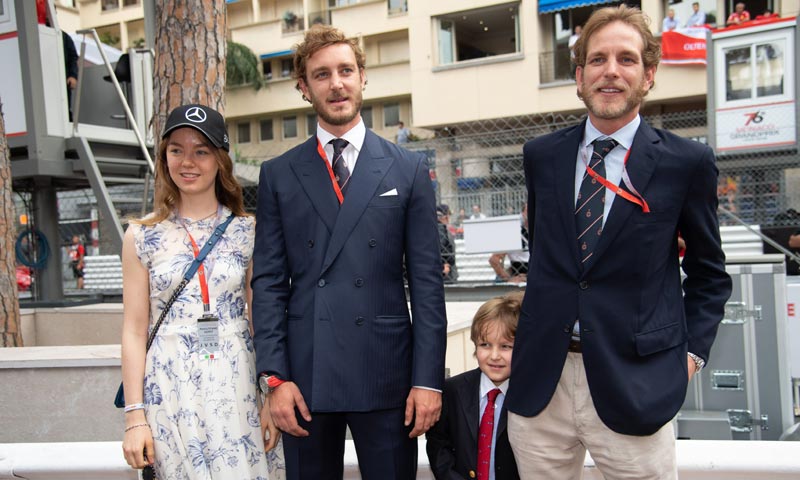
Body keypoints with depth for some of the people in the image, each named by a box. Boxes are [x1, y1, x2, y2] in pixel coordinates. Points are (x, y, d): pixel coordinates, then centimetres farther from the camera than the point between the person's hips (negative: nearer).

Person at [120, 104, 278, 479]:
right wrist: (135, 417, -1)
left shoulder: (247, 231, 2)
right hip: (170, 386, 0)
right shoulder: (142, 236, 2)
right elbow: (134, 331, 2)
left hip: (235, 384, 0)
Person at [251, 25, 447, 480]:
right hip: (305, 375, 1)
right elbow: (269, 282, 4)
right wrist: (275, 376, -4)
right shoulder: (278, 175, 6)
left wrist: (428, 377, -4)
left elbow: (427, 280, 1)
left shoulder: (409, 168, 4)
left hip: (385, 373, -1)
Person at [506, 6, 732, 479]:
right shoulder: (541, 156, 5)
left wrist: (692, 349, -1)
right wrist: (540, 324, 10)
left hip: (634, 382, -2)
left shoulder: (687, 162, -3)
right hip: (540, 382, 3)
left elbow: (709, 273, 7)